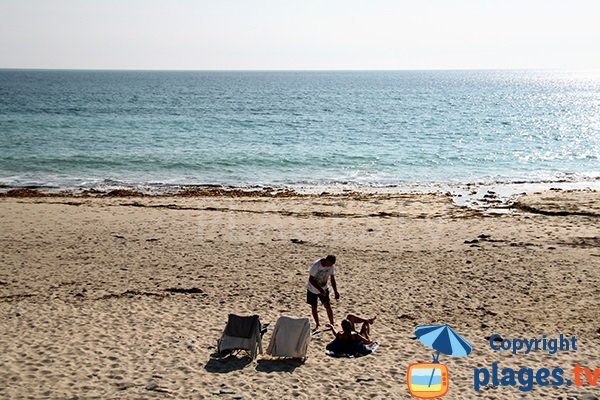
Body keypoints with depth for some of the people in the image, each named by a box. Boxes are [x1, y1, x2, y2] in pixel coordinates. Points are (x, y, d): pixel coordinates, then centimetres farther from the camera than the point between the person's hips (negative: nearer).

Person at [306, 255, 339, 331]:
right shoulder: (316, 265, -29)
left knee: (328, 306, -5)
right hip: (312, 289, -3)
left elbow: (332, 279, -2)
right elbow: (310, 279, -25)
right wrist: (320, 289, -31)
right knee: (314, 307, 5)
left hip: (323, 289, 3)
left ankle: (332, 325, 5)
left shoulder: (331, 267, -13)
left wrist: (335, 291, -11)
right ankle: (317, 325, 23)